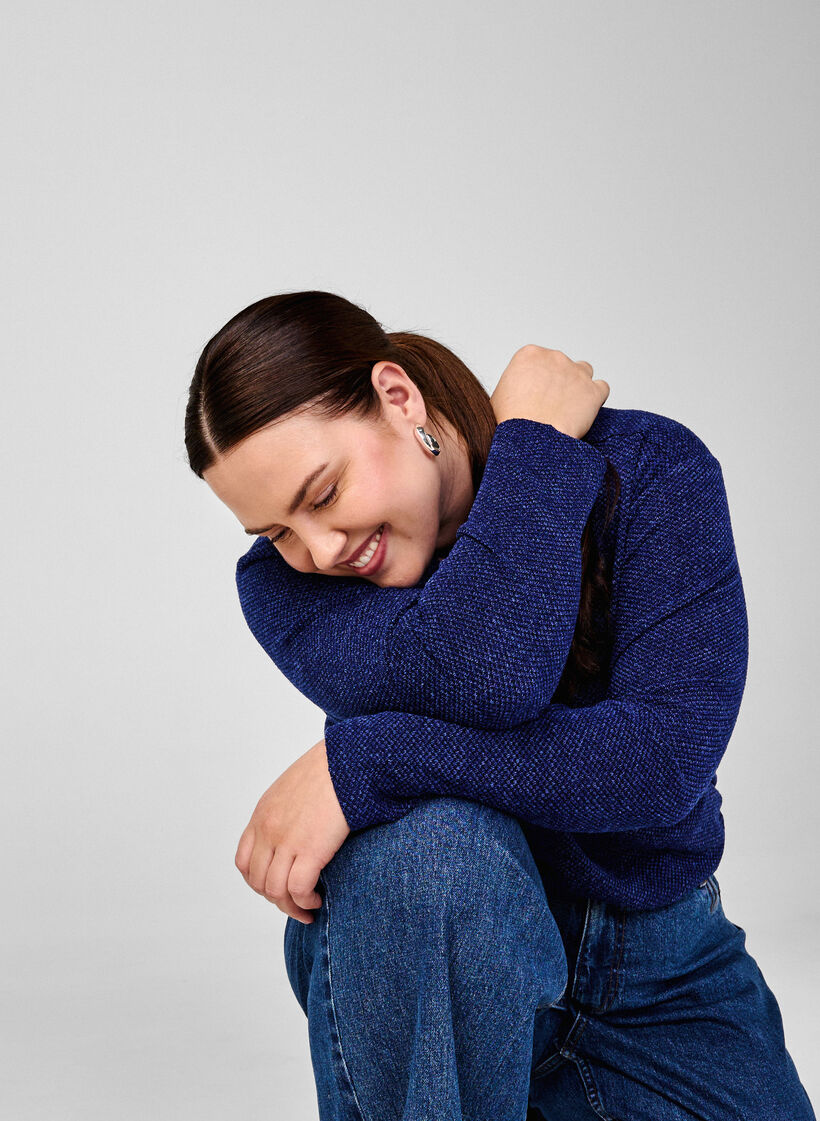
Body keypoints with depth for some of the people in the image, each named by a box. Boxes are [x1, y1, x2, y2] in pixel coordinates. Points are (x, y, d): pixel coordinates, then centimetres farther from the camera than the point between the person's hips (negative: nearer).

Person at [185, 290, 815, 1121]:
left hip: (659, 973, 2)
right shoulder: (285, 582, -10)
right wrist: (536, 441, -18)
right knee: (425, 834, -34)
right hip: (420, 973, -1)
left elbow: (672, 752, -26)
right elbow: (486, 680, -30)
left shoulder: (647, 468, -12)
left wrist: (362, 759, -28)